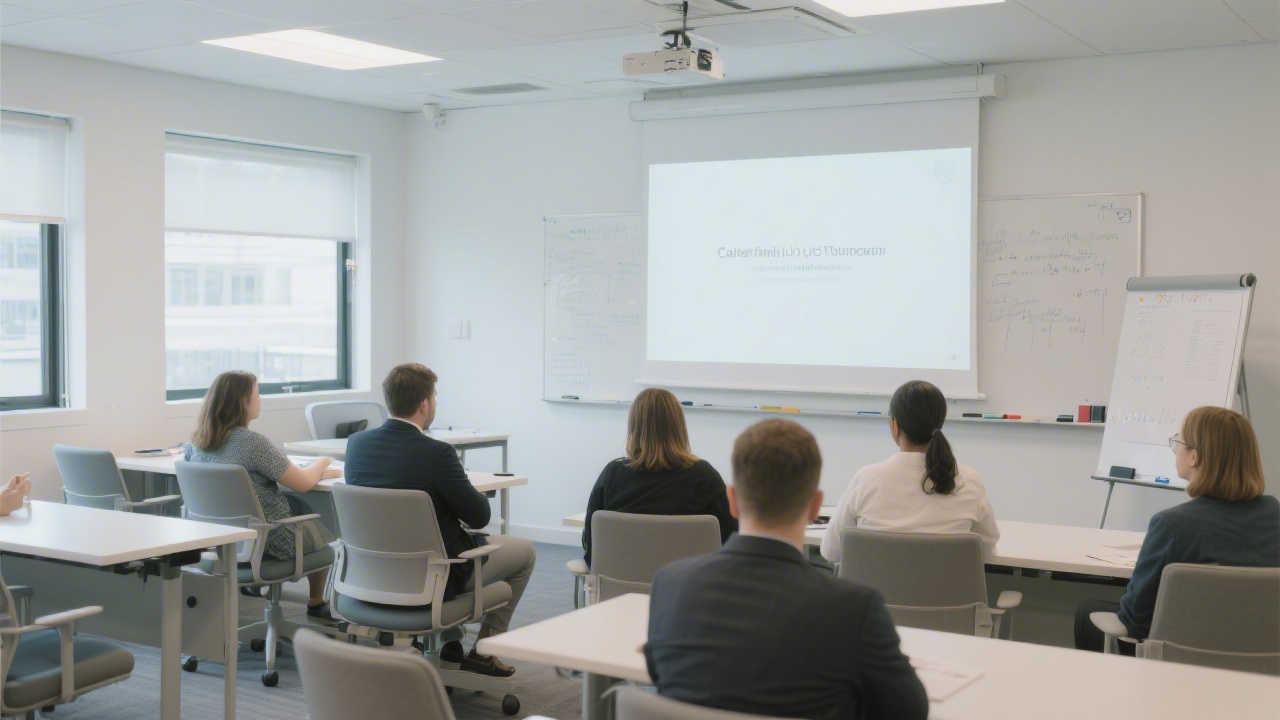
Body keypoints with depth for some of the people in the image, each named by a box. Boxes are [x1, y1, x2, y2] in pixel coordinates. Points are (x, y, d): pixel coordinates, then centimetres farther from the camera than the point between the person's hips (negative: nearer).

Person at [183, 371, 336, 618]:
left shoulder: (196, 442, -5)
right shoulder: (253, 442, -25)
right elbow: (303, 483, -18)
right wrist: (321, 464, 3)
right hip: (267, 539, -6)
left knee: (298, 506, 28)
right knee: (323, 533, 21)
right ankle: (317, 603, 39)